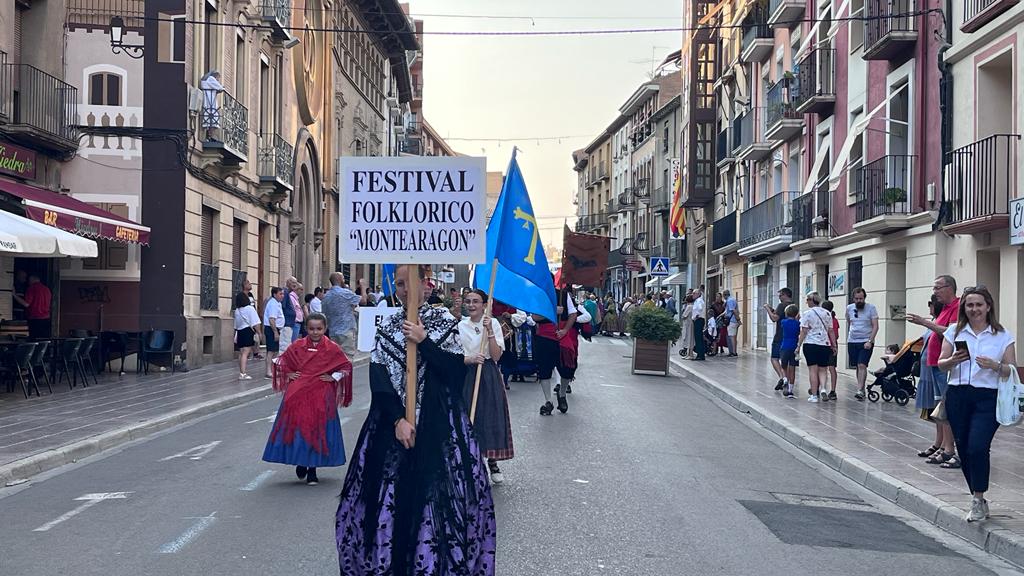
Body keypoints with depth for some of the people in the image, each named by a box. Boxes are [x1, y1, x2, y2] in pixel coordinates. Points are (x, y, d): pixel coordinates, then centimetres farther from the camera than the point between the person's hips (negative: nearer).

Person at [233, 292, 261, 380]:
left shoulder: (237, 310, 9)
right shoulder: (250, 308, -8)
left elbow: (236, 324, 12)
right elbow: (255, 323, -13)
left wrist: (236, 335, 19)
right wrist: (259, 332, -7)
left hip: (239, 332, 6)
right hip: (248, 331, -6)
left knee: (241, 353, 13)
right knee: (245, 353, -10)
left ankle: (241, 372, 19)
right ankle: (243, 374, -15)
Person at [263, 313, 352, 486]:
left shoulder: (332, 349, -2)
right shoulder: (297, 346, 2)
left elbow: (346, 366, 7)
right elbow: (281, 361, 14)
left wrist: (334, 377, -4)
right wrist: (288, 374, 2)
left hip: (321, 397, -1)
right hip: (297, 396, 1)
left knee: (317, 430, 1)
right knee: (297, 427, 0)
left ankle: (312, 470, 13)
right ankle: (300, 463, 22)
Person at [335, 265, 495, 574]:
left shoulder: (444, 321, 3)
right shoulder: (387, 327, 8)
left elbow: (456, 372, -6)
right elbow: (378, 380, -1)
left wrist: (423, 341, -13)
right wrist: (398, 420, -12)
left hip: (438, 422, -2)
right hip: (393, 420, 2)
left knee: (437, 496, -4)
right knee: (390, 494, 1)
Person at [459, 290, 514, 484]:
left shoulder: (493, 323, -1)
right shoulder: (460, 326, 2)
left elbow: (497, 355, -9)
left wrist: (489, 331, -17)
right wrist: (470, 359, -19)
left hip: (489, 375, -1)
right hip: (467, 375, 1)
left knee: (491, 417, 1)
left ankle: (492, 463, 16)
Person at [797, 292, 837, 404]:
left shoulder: (807, 313, -5)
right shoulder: (826, 313, 8)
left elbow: (804, 331, -8)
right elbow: (831, 331, 8)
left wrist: (799, 346, -3)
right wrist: (834, 345, 14)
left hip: (810, 344, -3)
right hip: (825, 344, 3)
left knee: (813, 370, 1)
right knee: (822, 370, 11)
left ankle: (814, 395, 1)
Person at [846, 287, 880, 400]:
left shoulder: (871, 308, -4)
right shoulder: (849, 308, 7)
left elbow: (875, 326, -7)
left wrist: (870, 341, -17)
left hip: (866, 342, -4)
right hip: (852, 342, 4)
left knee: (862, 365, -14)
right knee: (857, 366, 7)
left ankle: (860, 390, -20)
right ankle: (862, 388, 16)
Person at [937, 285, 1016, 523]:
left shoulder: (1003, 335, 3)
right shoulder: (954, 332, 8)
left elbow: (1012, 371, 2)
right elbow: (941, 365, 8)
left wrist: (995, 366, -18)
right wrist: (953, 360, -13)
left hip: (988, 398, -3)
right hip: (958, 396, 3)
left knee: (977, 447, -16)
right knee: (964, 449, 7)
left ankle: (978, 500, -2)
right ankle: (979, 500, 22)